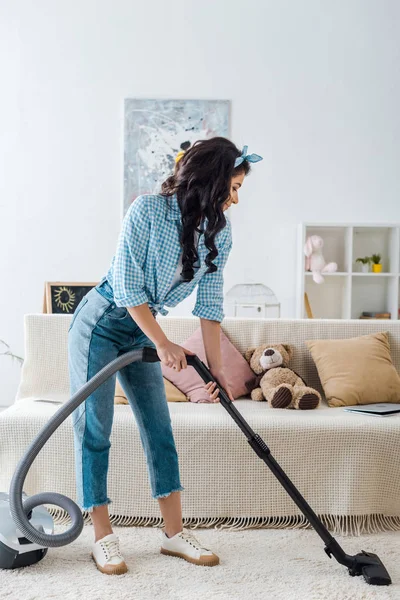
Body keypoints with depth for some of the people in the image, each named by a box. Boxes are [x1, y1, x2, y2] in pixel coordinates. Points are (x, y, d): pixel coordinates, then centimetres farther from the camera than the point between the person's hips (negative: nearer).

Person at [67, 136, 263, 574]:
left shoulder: (219, 233, -5)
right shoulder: (148, 210, -22)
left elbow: (210, 304, -3)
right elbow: (126, 286, -21)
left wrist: (215, 367, -6)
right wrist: (164, 344, -20)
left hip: (141, 329, 6)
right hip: (100, 322, -5)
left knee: (159, 428, 4)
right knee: (94, 427, -3)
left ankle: (174, 532, 14)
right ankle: (102, 536, 9)